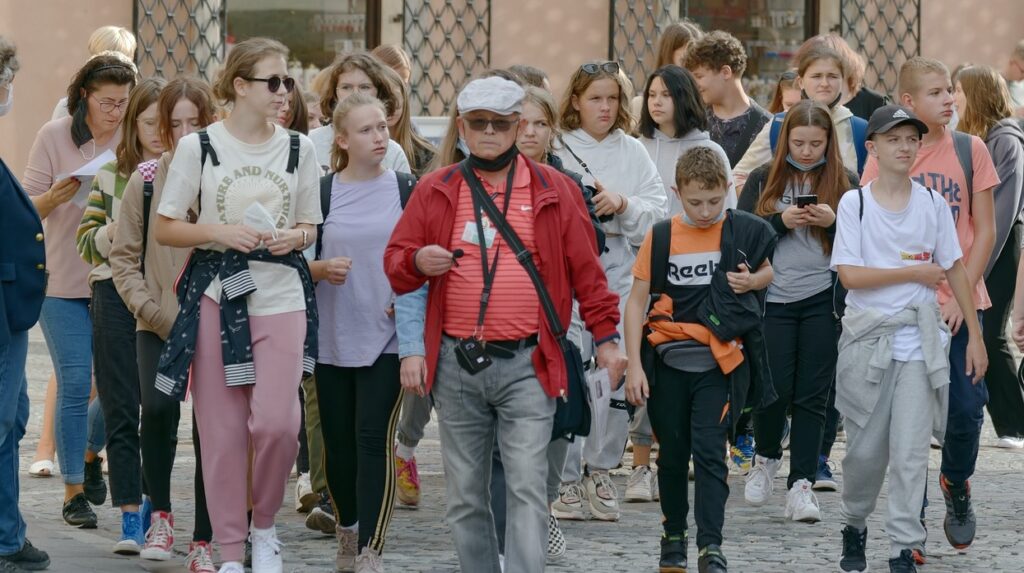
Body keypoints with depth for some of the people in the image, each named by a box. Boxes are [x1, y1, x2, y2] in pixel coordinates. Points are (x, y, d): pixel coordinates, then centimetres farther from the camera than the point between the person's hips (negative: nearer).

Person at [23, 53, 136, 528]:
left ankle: (91, 454, 32)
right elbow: (27, 206, -2)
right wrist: (61, 194, -22)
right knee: (74, 385, -5)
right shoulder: (55, 137, -3)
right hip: (63, 282, -2)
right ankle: (73, 490, 4)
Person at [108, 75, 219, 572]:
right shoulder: (146, 178, 2)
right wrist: (152, 309, -6)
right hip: (159, 324, 0)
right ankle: (160, 512, 1)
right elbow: (123, 256, 6)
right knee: (158, 407, -21)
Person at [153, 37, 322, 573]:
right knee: (222, 430, 0)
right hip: (216, 294, -1)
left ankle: (264, 525, 12)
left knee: (276, 422, -13)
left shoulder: (299, 148, 8)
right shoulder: (199, 146, 0)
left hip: (281, 297, 1)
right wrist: (220, 231, -13)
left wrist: (294, 237, -7)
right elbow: (164, 228, 2)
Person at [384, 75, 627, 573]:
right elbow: (394, 263, 8)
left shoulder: (554, 191, 5)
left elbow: (586, 270, 8)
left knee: (527, 488, -10)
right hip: (456, 365, 2)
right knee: (465, 494, 8)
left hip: (526, 364, -2)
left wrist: (606, 336, 2)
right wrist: (417, 261, -14)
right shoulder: (435, 191, 8)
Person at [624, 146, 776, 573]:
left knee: (709, 450, -10)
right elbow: (637, 301, 1)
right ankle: (673, 534, 27)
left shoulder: (744, 232, -2)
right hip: (668, 361, 2)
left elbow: (770, 270, 16)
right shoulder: (661, 237, -1)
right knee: (672, 452, 12)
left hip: (720, 361, -2)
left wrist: (753, 280, -8)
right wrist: (634, 364, -6)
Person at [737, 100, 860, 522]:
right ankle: (767, 457, 25)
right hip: (773, 299, 0)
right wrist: (781, 221, -13)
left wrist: (833, 222, -13)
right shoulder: (763, 181, 6)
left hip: (824, 301, 0)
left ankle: (801, 486, 3)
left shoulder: (845, 182, 6)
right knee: (775, 388, -3)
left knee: (813, 393, 0)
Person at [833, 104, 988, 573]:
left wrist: (975, 336, 6)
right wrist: (914, 273, -9)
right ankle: (854, 526, 29)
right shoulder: (854, 203, -2)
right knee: (866, 450, 5)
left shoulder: (933, 204, 5)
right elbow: (850, 274, -11)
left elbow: (955, 270, 9)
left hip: (920, 340, 1)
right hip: (868, 337, -1)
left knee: (911, 451, -5)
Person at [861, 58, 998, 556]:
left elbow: (985, 230, 2)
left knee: (966, 407, -5)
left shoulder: (969, 150, 1)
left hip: (959, 303, 0)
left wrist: (962, 295, -6)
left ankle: (956, 483, 24)